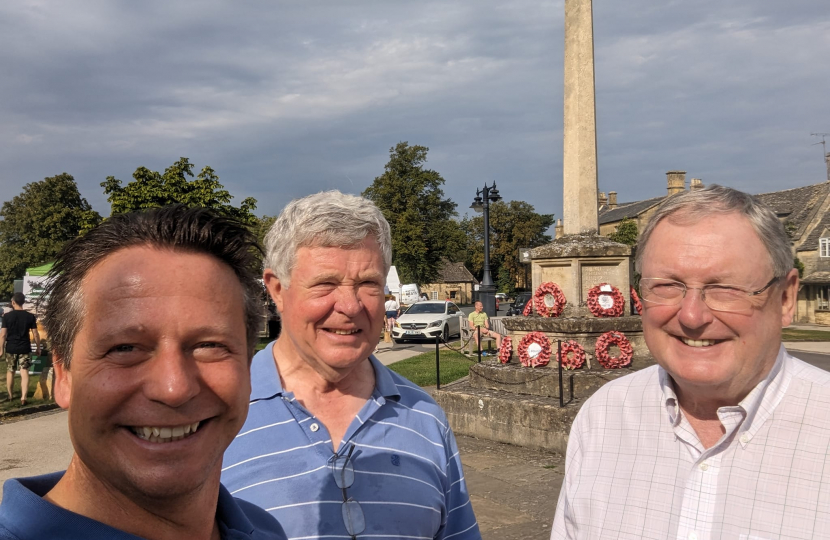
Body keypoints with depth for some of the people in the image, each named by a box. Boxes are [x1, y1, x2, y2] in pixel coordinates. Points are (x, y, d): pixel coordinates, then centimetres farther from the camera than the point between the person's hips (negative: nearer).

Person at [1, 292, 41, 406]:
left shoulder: (7, 316, -7)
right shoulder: (30, 316, -3)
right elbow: (36, 334, -1)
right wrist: (38, 348, 9)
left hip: (11, 348, 0)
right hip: (25, 348, 0)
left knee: (10, 372, 16)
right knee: (24, 373, 0)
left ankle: (11, 395, 28)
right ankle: (23, 397, -10)